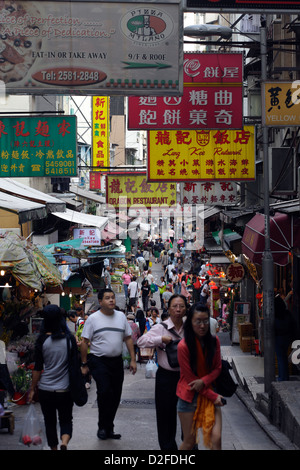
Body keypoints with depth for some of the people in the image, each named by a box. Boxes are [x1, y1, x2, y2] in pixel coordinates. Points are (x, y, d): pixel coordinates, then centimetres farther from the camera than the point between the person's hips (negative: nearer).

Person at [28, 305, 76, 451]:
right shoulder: (69, 339, -4)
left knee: (50, 422, 16)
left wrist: (32, 389, 5)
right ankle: (64, 443, -14)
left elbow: (37, 368, -6)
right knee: (66, 421, 12)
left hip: (45, 390, -1)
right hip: (65, 389, 1)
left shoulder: (42, 340, -8)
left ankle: (54, 447, 20)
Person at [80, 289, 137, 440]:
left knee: (115, 396, 7)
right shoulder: (93, 319, -4)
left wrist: (133, 360, 7)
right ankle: (102, 427, -4)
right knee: (105, 392, -21)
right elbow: (85, 342, -1)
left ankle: (108, 429, 21)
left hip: (117, 361, 5)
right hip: (99, 361, -5)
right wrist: (84, 364, -3)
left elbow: (128, 338, 13)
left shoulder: (121, 316, 9)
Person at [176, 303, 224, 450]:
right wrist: (213, 396, -11)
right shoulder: (183, 346, -15)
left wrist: (203, 381, -16)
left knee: (216, 439, -10)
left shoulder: (214, 341, -1)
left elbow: (217, 368, 5)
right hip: (189, 396, -3)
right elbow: (190, 377, -11)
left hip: (210, 393, 3)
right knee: (189, 441, 5)